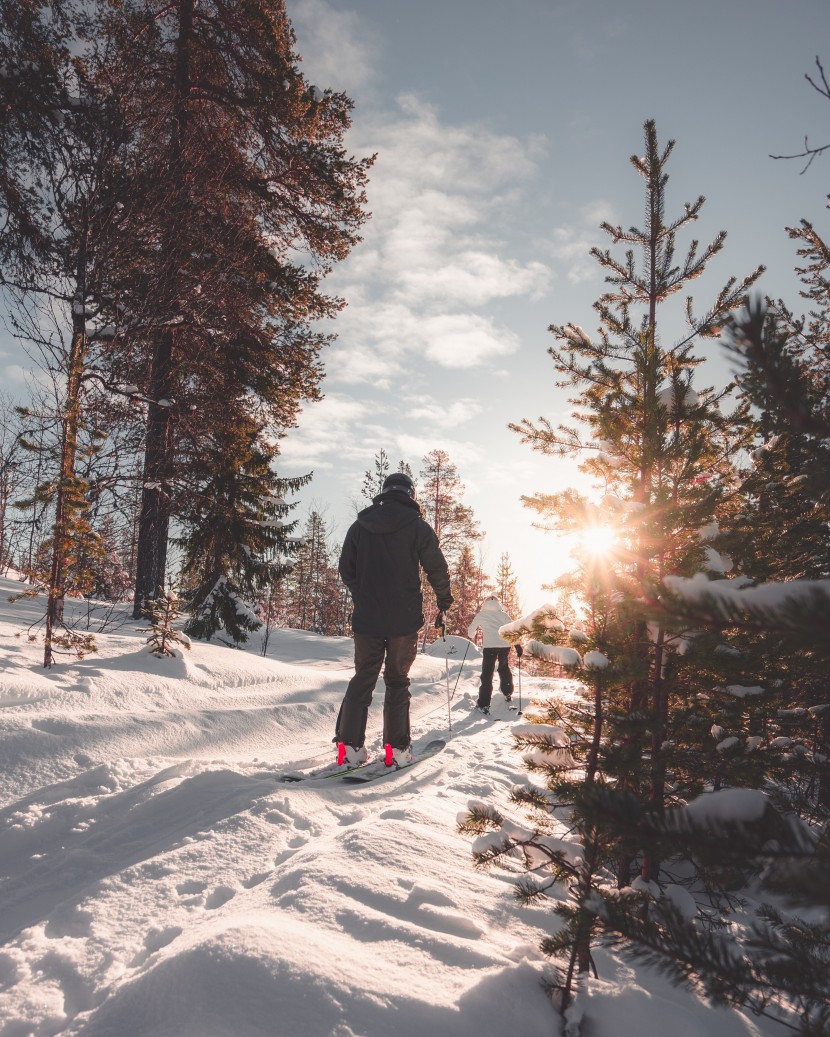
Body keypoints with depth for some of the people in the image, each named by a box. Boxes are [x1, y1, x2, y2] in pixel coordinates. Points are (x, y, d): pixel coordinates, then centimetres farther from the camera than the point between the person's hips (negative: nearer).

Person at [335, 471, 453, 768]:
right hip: (404, 619, -2)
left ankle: (349, 747, 4)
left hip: (366, 617, 3)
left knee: (362, 678, 10)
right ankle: (396, 749, 7)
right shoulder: (417, 526, -5)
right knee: (397, 681, 7)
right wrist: (444, 598, 16)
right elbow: (436, 568, -3)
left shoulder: (359, 525, 6)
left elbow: (345, 569, 11)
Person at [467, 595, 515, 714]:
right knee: (504, 668, 28)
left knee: (487, 674, -1)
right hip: (505, 645, 3)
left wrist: (473, 636, 35)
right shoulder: (503, 614, 14)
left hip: (489, 645, -3)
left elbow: (471, 630, 15)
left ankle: (484, 704, -7)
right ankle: (508, 693, 38)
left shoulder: (481, 614, 9)